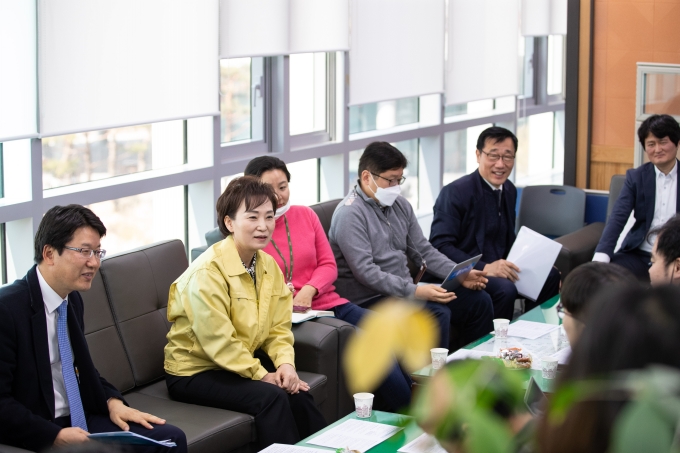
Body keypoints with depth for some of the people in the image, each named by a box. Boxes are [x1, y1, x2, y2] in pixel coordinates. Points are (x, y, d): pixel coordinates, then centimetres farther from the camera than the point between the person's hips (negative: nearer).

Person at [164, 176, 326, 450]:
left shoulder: (269, 266, 1)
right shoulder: (207, 272, -22)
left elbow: (278, 327, 2)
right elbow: (218, 341, -25)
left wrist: (285, 363, -16)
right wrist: (261, 375, -22)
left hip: (243, 362, 7)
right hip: (195, 371, -6)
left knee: (297, 393, -14)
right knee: (271, 396, -25)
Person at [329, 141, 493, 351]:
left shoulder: (400, 205, 10)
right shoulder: (350, 213, -15)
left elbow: (423, 251, 14)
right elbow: (365, 271, -23)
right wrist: (414, 291, -30)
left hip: (405, 291, 9)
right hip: (368, 300, -9)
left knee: (478, 300, 3)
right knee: (437, 315, -30)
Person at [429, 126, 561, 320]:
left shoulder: (509, 190, 11)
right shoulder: (455, 192, -14)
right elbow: (439, 245, -21)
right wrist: (484, 268, -29)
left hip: (497, 267, 8)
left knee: (550, 276, -4)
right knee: (505, 289, -31)